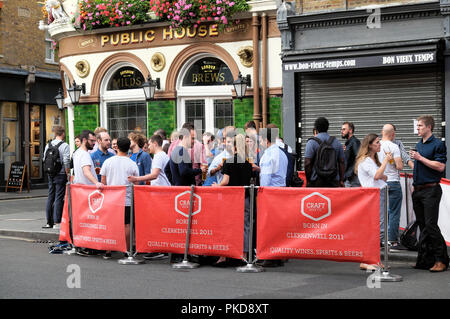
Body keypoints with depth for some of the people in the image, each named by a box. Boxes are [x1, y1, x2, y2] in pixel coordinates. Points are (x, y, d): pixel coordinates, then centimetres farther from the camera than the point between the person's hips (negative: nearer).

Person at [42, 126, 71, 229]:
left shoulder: (48, 145, 8)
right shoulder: (64, 146, -10)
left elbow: (44, 160, 10)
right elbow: (66, 162, -16)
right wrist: (68, 174, -7)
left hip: (50, 174, 6)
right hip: (61, 175, -6)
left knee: (50, 197, 12)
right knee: (59, 198, -4)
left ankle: (49, 222, 17)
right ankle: (56, 222, -4)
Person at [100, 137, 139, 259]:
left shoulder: (108, 162, 1)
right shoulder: (132, 164, -4)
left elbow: (103, 181, 6)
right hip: (127, 199, -2)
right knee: (127, 225, 4)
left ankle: (108, 251, 11)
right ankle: (128, 251, 6)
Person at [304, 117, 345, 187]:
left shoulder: (311, 142, -3)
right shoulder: (336, 142, 9)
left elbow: (307, 163, -9)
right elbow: (342, 162, 9)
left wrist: (308, 180, -1)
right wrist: (341, 180, 14)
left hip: (316, 182, -3)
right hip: (334, 182, 3)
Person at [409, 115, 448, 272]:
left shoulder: (438, 144, -8)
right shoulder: (419, 145, 17)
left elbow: (440, 166, -18)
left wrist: (420, 158, -15)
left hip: (431, 190, -8)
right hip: (418, 190, 8)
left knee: (431, 225, -11)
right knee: (422, 226, 8)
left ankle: (441, 260, -4)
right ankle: (425, 259, 12)